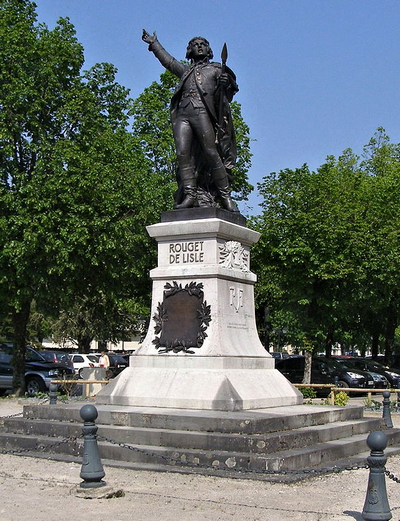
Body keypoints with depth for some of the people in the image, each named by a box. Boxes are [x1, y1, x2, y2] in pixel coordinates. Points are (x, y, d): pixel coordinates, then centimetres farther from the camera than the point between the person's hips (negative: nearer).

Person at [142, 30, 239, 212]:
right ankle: (189, 195, -18)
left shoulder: (216, 69, 21)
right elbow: (168, 60, 46)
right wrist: (154, 44, 55)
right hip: (183, 114, 4)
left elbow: (233, 87, 10)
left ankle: (225, 195, -16)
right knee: (183, 153, -13)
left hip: (203, 112, -4)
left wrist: (227, 83, -13)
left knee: (211, 153, -15)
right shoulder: (185, 70, 32)